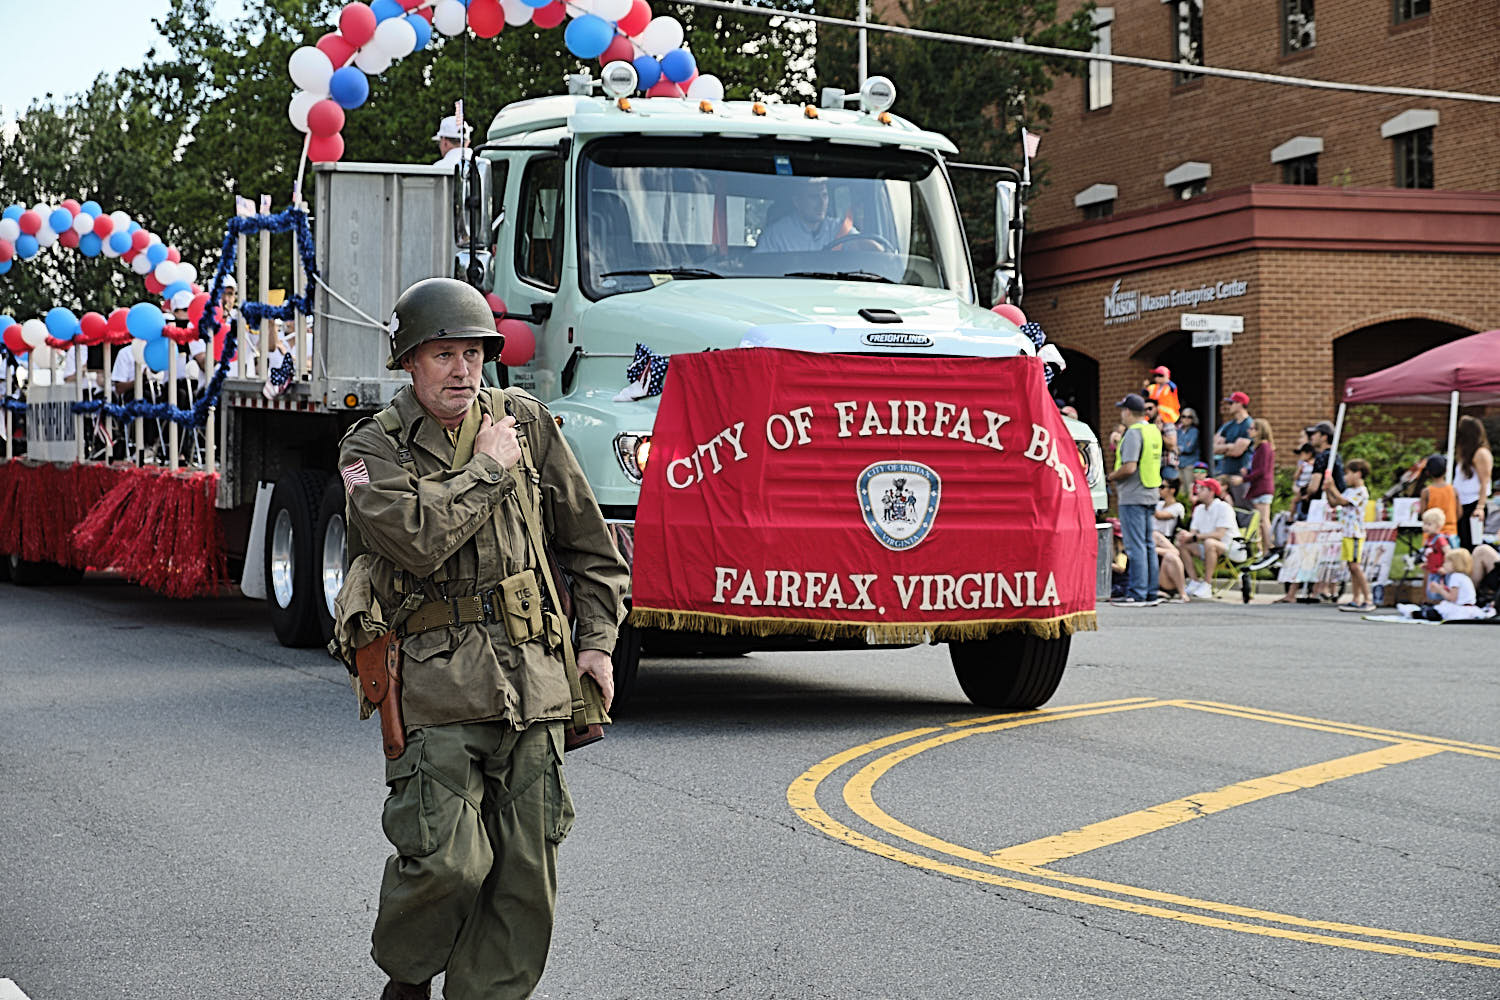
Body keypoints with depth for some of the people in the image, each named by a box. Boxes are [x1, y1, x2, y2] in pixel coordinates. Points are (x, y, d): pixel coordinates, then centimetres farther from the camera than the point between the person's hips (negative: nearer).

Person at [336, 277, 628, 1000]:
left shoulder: (525, 420, 11)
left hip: (533, 679, 4)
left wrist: (597, 639, 11)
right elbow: (415, 539, -19)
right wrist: (488, 468, -9)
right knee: (445, 858, -10)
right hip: (437, 684, -4)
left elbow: (587, 540, 17)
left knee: (526, 869, 4)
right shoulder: (373, 449, 1)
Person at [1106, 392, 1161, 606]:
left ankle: (1137, 594, -7)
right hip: (1149, 495, 9)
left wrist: (1112, 476, -5)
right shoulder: (1154, 431, 14)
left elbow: (1129, 467, -23)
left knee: (1136, 546, -7)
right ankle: (1151, 593, 14)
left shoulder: (1134, 433, -15)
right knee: (1148, 545, 12)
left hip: (1133, 498, -9)